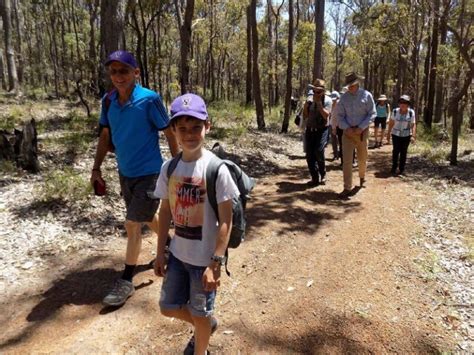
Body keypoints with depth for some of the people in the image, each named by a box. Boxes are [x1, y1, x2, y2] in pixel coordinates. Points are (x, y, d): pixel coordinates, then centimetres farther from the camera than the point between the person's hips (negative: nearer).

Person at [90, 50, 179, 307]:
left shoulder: (149, 99, -17)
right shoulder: (108, 101, -1)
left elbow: (170, 134, -10)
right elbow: (105, 136, 10)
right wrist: (96, 169, 7)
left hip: (149, 173, -6)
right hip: (125, 173, 6)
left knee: (132, 225, -4)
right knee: (146, 218, 22)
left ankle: (126, 282, 12)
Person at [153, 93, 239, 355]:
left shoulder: (216, 168, -19)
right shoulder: (169, 167, -3)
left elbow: (226, 220, -17)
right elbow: (165, 211, 6)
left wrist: (215, 263, -18)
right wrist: (160, 252, 7)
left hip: (204, 257, -5)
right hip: (177, 253, 5)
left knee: (200, 313, 15)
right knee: (168, 307, 20)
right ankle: (206, 325, 49)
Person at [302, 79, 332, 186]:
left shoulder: (327, 100, -5)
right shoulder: (310, 100, 6)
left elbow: (326, 115, -19)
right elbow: (305, 116, 11)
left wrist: (318, 103, -22)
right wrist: (305, 106, -7)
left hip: (322, 130, -4)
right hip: (310, 129, 4)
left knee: (318, 151, -20)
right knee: (309, 154, 0)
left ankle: (322, 175, 4)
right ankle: (315, 178, 12)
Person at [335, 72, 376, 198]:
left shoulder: (366, 95, -4)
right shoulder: (344, 97, 1)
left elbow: (372, 114, -5)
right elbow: (340, 115, 2)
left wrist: (361, 128, -16)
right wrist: (346, 128, -14)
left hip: (362, 131, 0)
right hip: (348, 131, 1)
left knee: (362, 158, 14)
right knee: (346, 160, -7)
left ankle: (362, 177, 44)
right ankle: (347, 188, -4)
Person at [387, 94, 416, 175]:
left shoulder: (411, 112, -8)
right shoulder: (395, 111, -5)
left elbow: (413, 125, -9)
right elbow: (391, 123, 2)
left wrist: (413, 136, -17)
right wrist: (388, 133, 4)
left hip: (406, 135, 0)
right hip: (396, 134, 0)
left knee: (403, 152, 3)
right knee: (396, 151, -5)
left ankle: (402, 169, 13)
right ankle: (394, 168, 6)